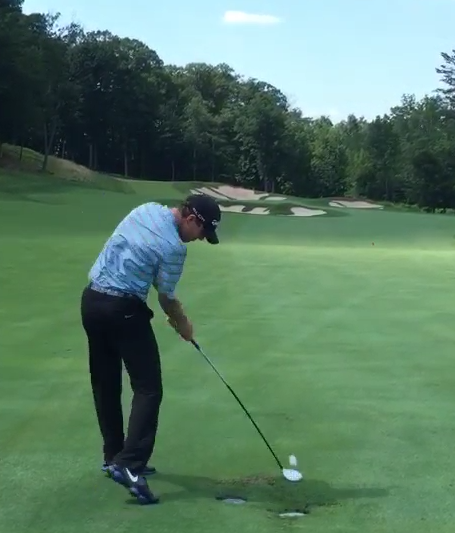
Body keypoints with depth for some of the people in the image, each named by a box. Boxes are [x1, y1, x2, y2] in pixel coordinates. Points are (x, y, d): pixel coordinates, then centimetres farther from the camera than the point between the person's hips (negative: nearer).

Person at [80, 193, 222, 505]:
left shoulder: (147, 209, 8)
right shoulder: (174, 247, -16)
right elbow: (167, 298, -5)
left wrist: (175, 314, 17)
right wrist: (184, 325, 15)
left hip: (91, 299, 9)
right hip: (123, 309, -9)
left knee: (105, 385, 15)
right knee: (149, 388, -5)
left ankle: (114, 456, 25)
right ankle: (129, 464, -15)